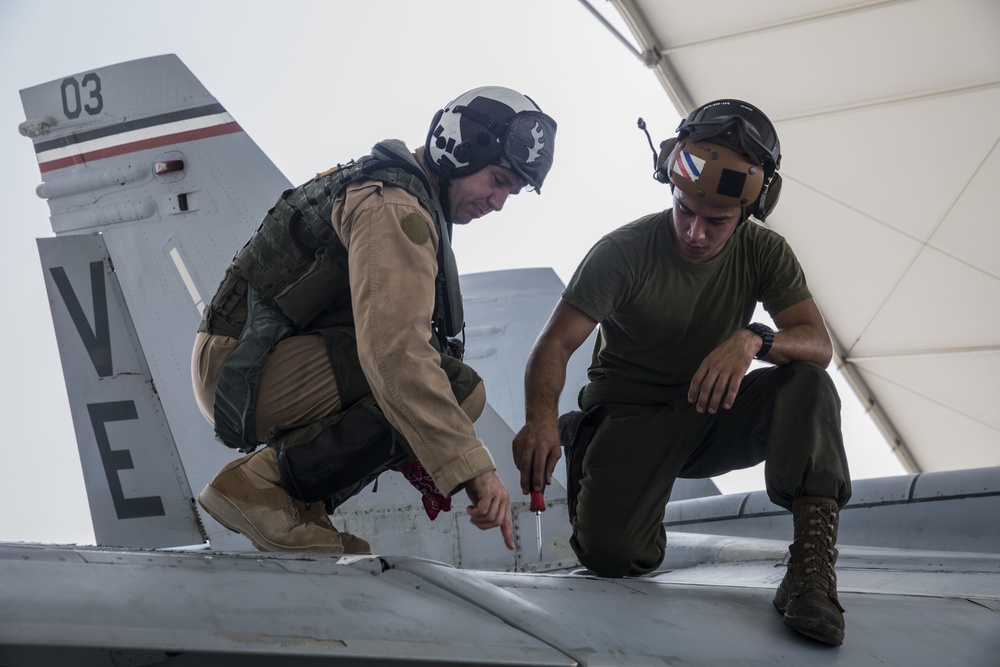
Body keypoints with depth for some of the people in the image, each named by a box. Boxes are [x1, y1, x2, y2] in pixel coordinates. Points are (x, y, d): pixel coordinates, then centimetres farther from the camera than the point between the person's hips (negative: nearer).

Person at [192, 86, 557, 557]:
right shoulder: (395, 207, -16)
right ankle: (263, 483, -16)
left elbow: (387, 334, 20)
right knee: (459, 390, -21)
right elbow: (394, 349, -30)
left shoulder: (382, 186, 19)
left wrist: (416, 454, 12)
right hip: (245, 371, -10)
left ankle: (295, 501, 6)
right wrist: (472, 466, -32)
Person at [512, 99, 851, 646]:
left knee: (808, 384, -25)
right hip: (631, 417, -2)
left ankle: (811, 564, -31)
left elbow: (818, 344, -13)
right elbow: (555, 344, -21)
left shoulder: (764, 253, -5)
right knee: (612, 554, -24)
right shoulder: (624, 252, -15)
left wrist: (754, 339, -37)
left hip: (710, 417, 3)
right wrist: (541, 417, -42)